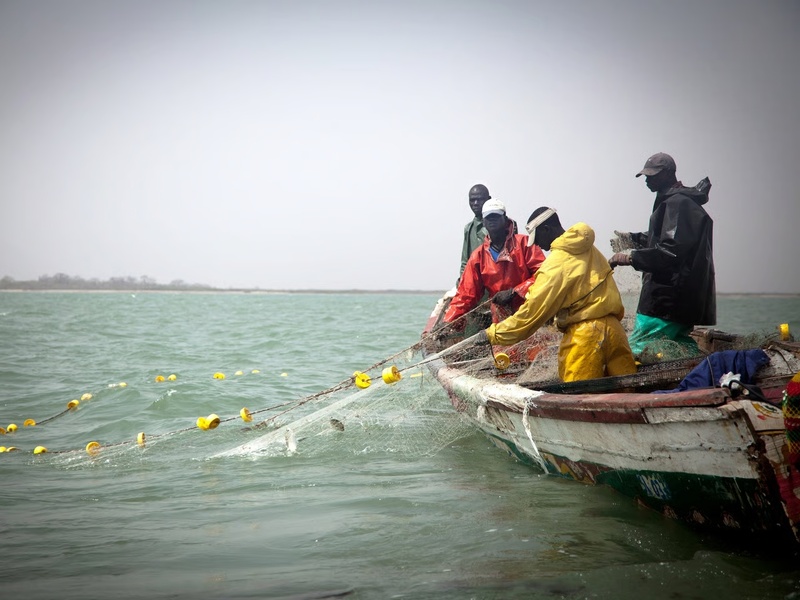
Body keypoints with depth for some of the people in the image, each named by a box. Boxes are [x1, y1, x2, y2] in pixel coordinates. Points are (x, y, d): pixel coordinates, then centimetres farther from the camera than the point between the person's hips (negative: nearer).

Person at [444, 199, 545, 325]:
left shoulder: (523, 243, 1)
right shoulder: (478, 256, 9)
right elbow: (465, 295, 7)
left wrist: (514, 292, -14)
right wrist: (447, 324, -4)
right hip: (501, 321, 3)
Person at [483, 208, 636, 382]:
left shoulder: (557, 261, -9)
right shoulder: (589, 250, 14)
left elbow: (534, 308, -10)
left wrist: (494, 334, -4)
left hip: (585, 334, -7)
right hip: (613, 327, 8)